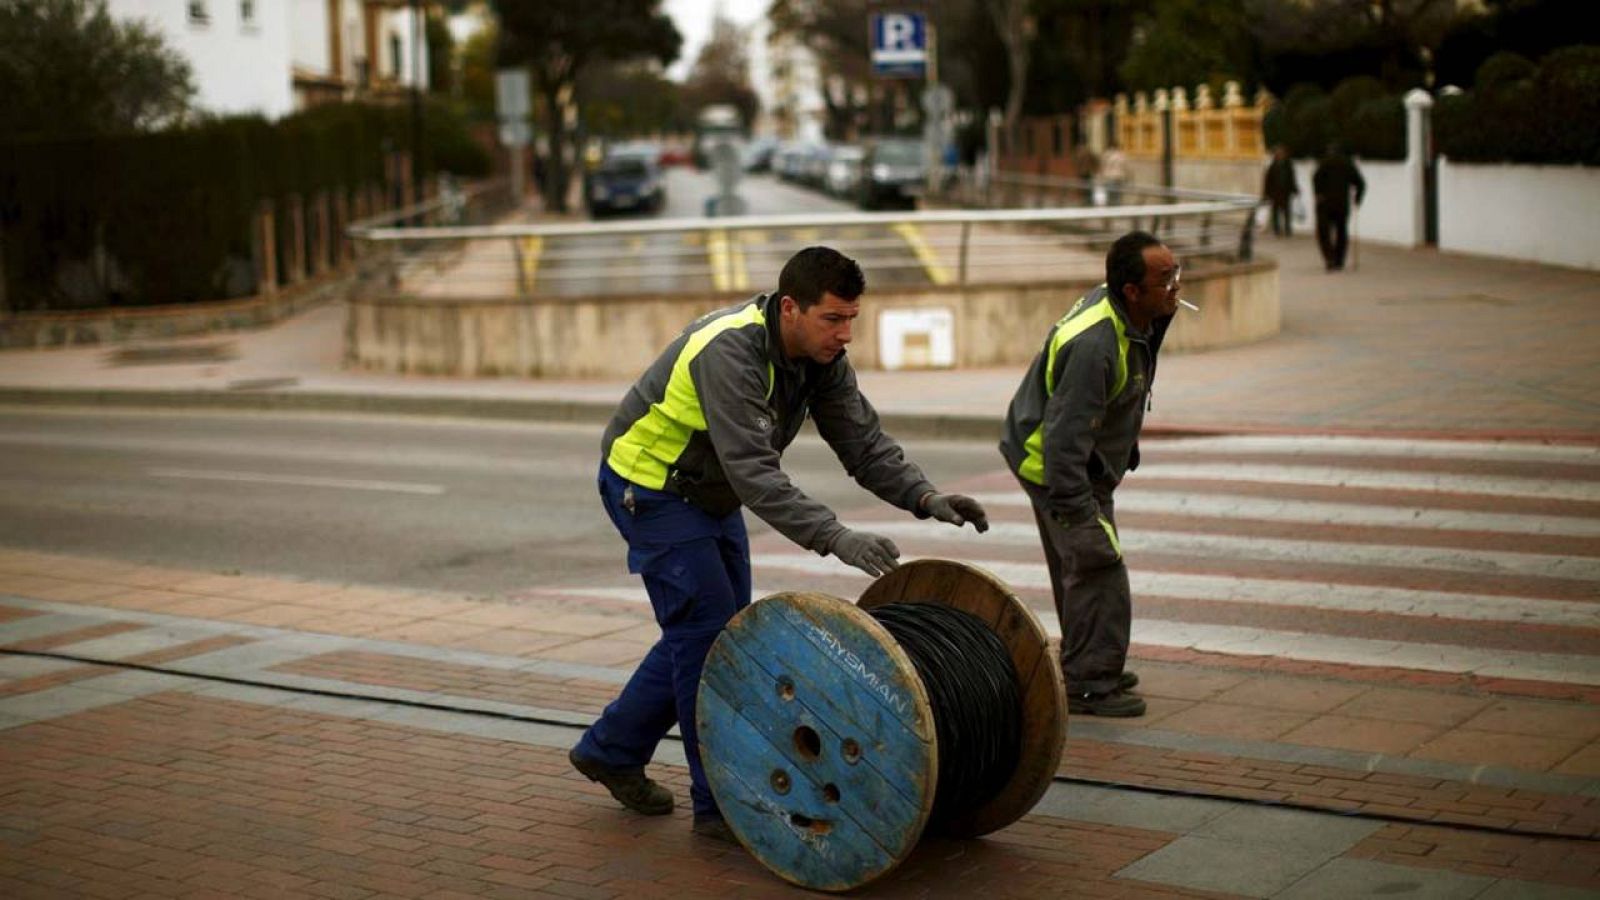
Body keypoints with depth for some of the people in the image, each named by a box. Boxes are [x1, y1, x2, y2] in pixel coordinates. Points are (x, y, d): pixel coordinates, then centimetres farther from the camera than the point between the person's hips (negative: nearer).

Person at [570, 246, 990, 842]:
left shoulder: (821, 357, -8)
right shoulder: (732, 352, -33)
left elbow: (862, 441, -10)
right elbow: (752, 470, -41)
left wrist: (924, 496, -26)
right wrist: (834, 537, -49)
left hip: (711, 493, 9)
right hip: (650, 486, -9)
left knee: (714, 631, 12)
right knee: (708, 633, -11)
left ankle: (610, 749, 27)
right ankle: (721, 804, -3)